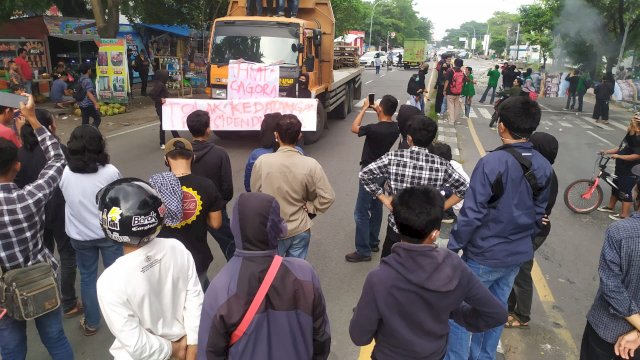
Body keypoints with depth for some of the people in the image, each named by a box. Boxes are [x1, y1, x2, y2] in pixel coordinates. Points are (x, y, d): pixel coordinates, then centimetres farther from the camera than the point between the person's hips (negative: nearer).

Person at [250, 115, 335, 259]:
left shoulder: (262, 162, -18)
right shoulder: (310, 165, -18)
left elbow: (255, 192, -3)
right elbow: (328, 197, -13)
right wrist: (309, 208, 0)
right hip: (300, 230, 1)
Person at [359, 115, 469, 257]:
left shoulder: (393, 158, -15)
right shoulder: (441, 165, -11)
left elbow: (364, 174, -13)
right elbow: (464, 188, -3)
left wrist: (384, 199, -5)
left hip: (397, 227, -1)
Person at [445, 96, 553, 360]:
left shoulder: (492, 163, -23)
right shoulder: (544, 167, -1)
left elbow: (471, 213, -22)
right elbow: (538, 214, 8)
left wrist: (453, 247, -12)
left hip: (484, 255, -7)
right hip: (518, 254, 7)